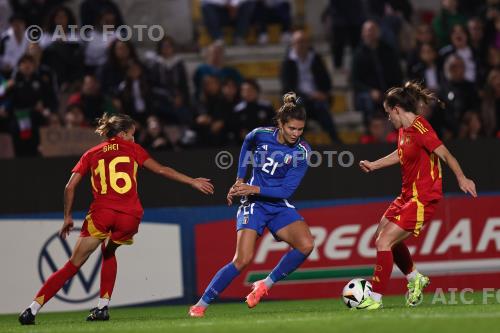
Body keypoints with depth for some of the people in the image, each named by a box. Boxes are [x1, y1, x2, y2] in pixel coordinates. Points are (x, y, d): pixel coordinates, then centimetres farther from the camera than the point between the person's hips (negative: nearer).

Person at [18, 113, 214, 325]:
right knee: (109, 252, 29)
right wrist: (193, 182, 24)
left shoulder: (92, 154, 19)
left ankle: (32, 309, -8)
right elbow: (161, 170, 16)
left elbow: (70, 187, 12)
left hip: (101, 213, 0)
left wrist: (67, 217, 21)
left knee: (73, 265, 3)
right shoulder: (132, 149, 16)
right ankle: (103, 307, 17)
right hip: (130, 215, 0)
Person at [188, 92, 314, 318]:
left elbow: (287, 190, -14)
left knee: (306, 245, -24)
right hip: (254, 205, -2)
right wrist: (239, 180, 11)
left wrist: (254, 189, -22)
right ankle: (201, 305, -8)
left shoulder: (302, 151, -11)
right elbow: (246, 145, 15)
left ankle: (265, 285, -7)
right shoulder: (261, 135, -10)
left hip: (280, 206, 2)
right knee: (242, 259, -19)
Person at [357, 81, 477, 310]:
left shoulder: (420, 129, -21)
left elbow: (444, 154, -26)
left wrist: (461, 178, -33)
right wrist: (374, 165, 29)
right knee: (382, 236, 22)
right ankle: (415, 279, 37)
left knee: (384, 242, -15)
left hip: (423, 198, -10)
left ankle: (375, 298, -7)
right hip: (408, 194, 10)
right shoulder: (404, 129, 7)